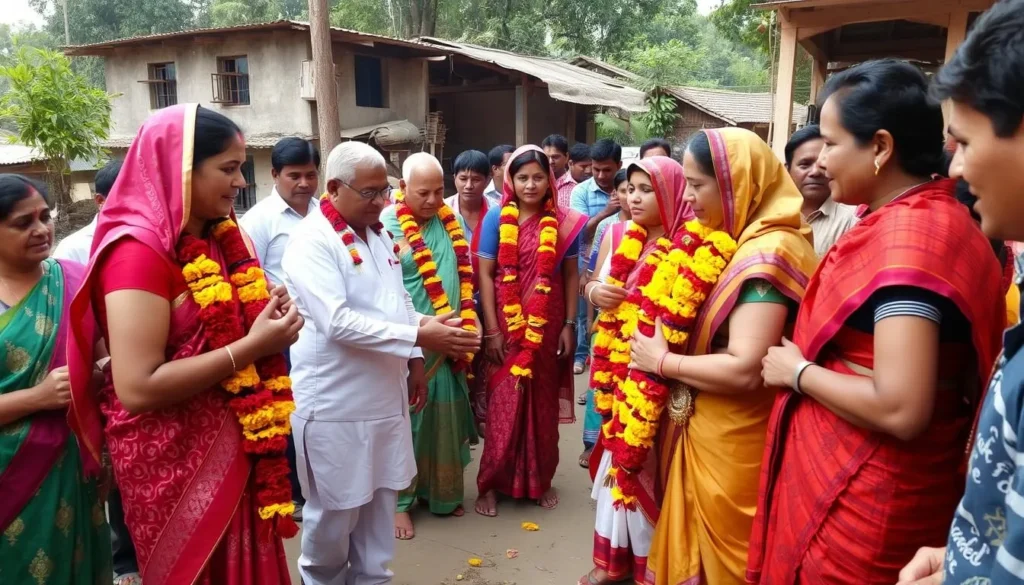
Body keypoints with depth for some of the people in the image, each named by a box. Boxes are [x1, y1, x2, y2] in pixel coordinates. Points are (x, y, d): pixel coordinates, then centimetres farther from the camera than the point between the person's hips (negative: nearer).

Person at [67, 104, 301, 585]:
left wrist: (266, 319, -2)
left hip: (232, 443, 7)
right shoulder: (138, 250, -19)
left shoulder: (217, 237, 5)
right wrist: (250, 346, -24)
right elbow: (137, 387, -25)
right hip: (173, 459, -7)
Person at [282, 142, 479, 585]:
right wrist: (419, 337, -28)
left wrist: (414, 361, 12)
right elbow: (338, 321, -26)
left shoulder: (378, 232, 9)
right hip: (335, 403, -7)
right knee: (335, 511, 10)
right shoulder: (311, 240, -16)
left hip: (385, 396, 7)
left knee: (380, 503, 17)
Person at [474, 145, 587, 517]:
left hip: (548, 325, 1)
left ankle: (541, 479, 29)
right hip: (507, 325, -1)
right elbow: (485, 274, -4)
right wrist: (491, 329, -8)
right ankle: (491, 483, 18)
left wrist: (569, 325, 0)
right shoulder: (497, 218, -2)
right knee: (503, 404, 3)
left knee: (543, 403, 12)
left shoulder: (563, 222, 1)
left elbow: (571, 274, 5)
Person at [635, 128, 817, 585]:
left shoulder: (766, 253, -22)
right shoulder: (743, 241, 8)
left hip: (731, 443, -9)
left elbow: (745, 370, -29)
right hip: (706, 429, 9)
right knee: (701, 545, 21)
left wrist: (662, 361, -17)